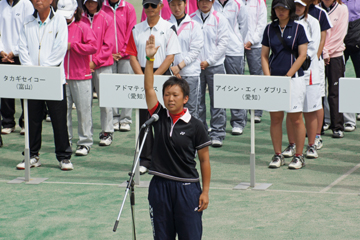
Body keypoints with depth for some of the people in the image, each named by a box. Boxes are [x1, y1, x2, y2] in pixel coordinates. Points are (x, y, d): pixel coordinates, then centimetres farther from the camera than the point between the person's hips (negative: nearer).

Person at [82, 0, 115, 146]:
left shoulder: (107, 19, 0)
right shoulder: (80, 19, 6)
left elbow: (108, 45, -3)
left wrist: (95, 62, -8)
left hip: (102, 65, -2)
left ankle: (107, 133, 3)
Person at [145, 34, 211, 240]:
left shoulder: (195, 126, -6)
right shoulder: (160, 117, 3)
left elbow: (204, 160, -2)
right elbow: (149, 88, -5)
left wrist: (205, 191, -5)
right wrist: (150, 59, -14)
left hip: (187, 187, -3)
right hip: (160, 185, 3)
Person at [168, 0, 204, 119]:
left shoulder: (194, 25, 4)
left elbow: (195, 51, -2)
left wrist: (179, 66, -11)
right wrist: (171, 69, -9)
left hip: (190, 73, -1)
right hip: (170, 72, 1)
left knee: (191, 109, -2)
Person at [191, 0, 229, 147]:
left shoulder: (220, 20, 3)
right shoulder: (191, 19, 6)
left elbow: (223, 43, -2)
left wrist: (208, 61, -8)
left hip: (215, 66, -1)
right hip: (195, 66, 1)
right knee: (196, 101, 2)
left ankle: (217, 134, 3)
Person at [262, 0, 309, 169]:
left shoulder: (298, 28, -1)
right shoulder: (269, 29, 8)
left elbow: (302, 55, -5)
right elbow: (264, 55, 9)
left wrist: (287, 76, -10)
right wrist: (268, 78, -3)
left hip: (294, 78, -3)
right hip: (274, 78, 3)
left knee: (295, 118, -1)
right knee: (275, 118, 4)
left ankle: (299, 156, 7)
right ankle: (277, 155, 13)